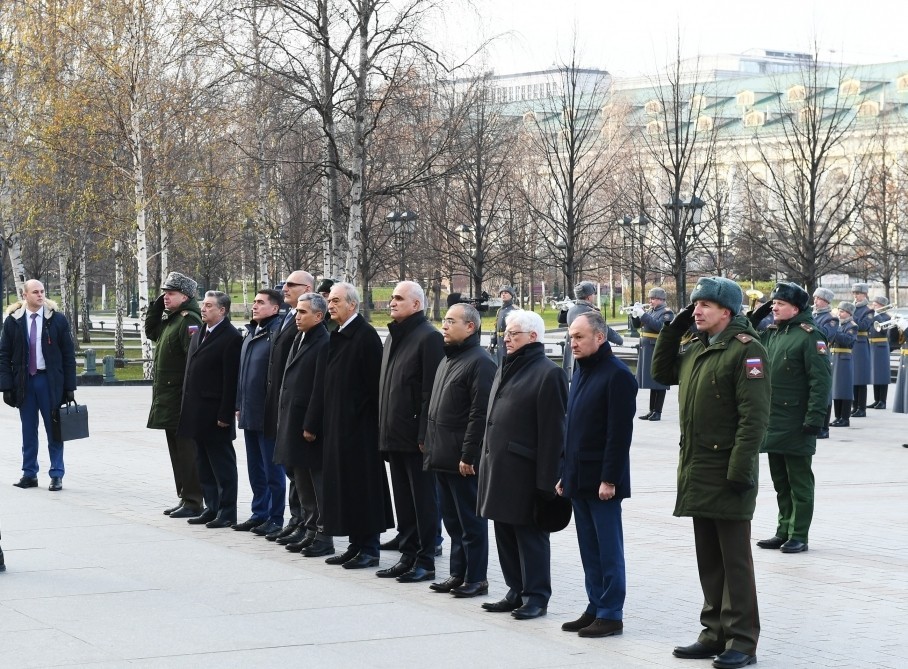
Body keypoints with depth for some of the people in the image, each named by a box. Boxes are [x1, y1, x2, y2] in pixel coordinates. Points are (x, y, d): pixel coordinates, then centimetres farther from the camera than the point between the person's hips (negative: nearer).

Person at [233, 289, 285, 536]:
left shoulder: (278, 332, -14)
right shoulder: (251, 332, 13)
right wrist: (240, 405, 16)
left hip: (268, 414, -9)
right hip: (250, 413, 9)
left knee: (272, 469, 1)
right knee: (255, 469, 15)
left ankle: (275, 518, 8)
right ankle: (259, 514, 23)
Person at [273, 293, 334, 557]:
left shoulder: (324, 344, -16)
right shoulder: (300, 339, 12)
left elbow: (320, 389, -19)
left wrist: (310, 426, -19)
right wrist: (285, 422, 13)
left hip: (312, 426, -9)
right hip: (293, 423, 9)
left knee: (318, 482, -1)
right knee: (302, 479, 14)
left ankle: (324, 538, 5)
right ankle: (310, 532, 23)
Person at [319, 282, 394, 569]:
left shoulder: (366, 336, -13)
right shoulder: (338, 336, 13)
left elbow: (375, 383, -16)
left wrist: (374, 421, -16)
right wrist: (326, 421, 14)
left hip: (359, 425, -9)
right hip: (337, 424, 9)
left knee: (362, 484, -3)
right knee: (343, 482, 11)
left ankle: (369, 547, 4)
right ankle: (356, 544, 17)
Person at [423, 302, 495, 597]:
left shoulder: (480, 363, -14)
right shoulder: (447, 360, 17)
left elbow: (480, 414, -19)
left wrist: (468, 456, -20)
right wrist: (432, 446, 16)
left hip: (463, 461, -9)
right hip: (443, 458, 9)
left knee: (471, 521, -1)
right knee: (452, 519, 15)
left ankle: (476, 578, 5)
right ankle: (458, 573, 22)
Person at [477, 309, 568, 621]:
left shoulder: (548, 373, -12)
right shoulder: (506, 369, 16)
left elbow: (552, 431, -16)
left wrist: (546, 480, -19)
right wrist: (487, 462, 17)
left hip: (524, 472, -9)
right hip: (498, 467, 9)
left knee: (529, 535, 0)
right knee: (505, 533, 14)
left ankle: (536, 596, 8)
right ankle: (516, 592, 23)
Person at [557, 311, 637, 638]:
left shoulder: (617, 375, -12)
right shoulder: (580, 372, 15)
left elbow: (620, 432, -16)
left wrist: (609, 479, -19)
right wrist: (565, 473, 16)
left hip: (602, 480, -8)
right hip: (579, 479, 8)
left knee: (608, 549, -2)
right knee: (589, 549, 12)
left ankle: (611, 614, 3)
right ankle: (596, 608, 18)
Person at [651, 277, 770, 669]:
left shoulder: (746, 350, -13)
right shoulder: (694, 348, 13)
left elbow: (754, 416, -18)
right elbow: (661, 372, 27)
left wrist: (740, 469, -23)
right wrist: (673, 328, 13)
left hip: (727, 472, -8)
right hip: (696, 471, 8)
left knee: (734, 559, -2)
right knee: (708, 559, 14)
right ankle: (715, 633, 22)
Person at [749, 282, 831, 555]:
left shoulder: (809, 335, -12)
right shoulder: (770, 332, 12)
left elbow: (821, 380, -17)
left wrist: (814, 418, -20)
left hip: (796, 426, -8)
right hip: (772, 424, 8)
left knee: (799, 482, 1)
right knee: (780, 481, 15)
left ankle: (798, 536, 6)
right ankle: (784, 531, 24)